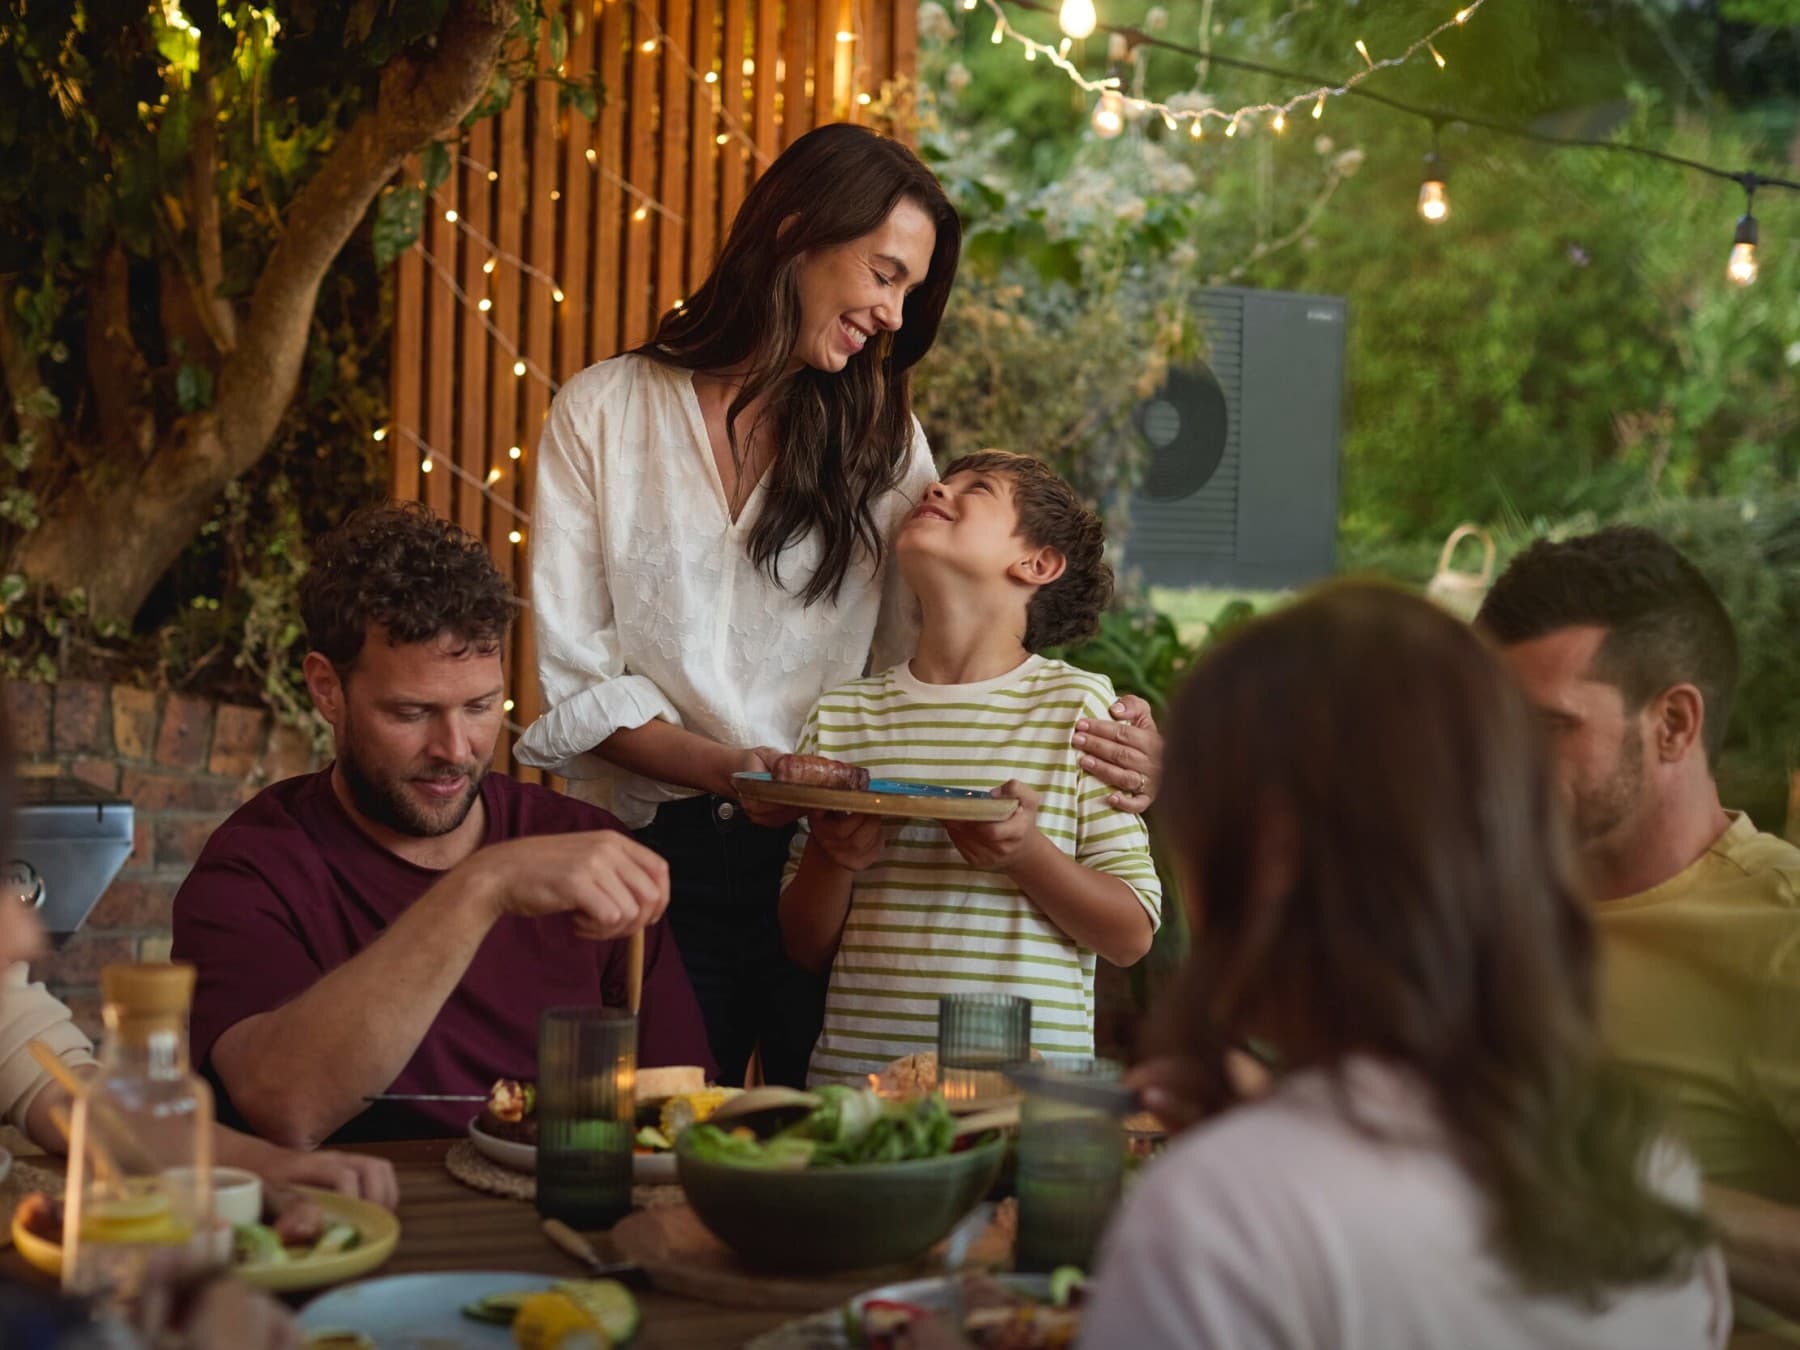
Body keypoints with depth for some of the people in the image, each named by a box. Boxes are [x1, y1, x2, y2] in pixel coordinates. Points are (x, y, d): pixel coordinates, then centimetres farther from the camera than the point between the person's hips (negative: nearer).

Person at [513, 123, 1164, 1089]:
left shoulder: (880, 436, 13)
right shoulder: (602, 413, 3)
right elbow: (569, 676, -2)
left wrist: (1096, 742, -12)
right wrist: (726, 769, -18)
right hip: (654, 855, -2)